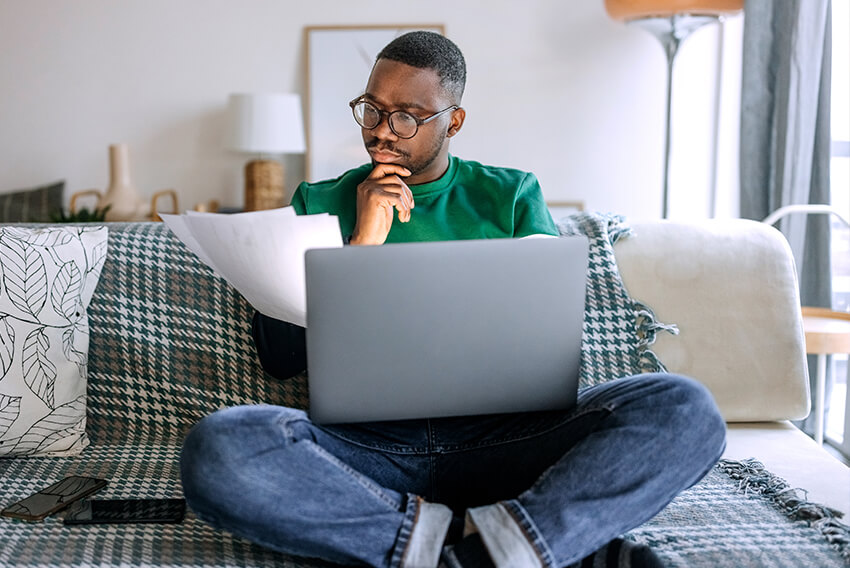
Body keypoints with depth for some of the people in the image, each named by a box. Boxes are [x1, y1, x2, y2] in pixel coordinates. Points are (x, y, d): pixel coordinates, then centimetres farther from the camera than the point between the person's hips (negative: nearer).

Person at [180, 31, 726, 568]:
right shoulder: (319, 202, 14)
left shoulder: (512, 196, 14)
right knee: (216, 449, -32)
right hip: (364, 442, 1)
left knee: (683, 406, -23)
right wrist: (362, 244, -3)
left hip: (497, 438, 0)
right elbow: (280, 358, 5)